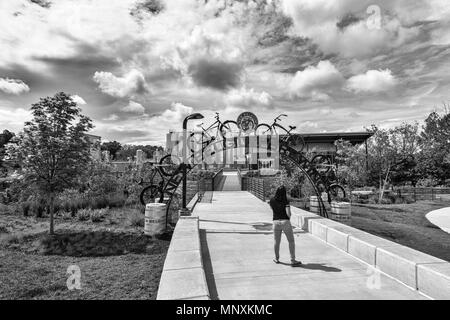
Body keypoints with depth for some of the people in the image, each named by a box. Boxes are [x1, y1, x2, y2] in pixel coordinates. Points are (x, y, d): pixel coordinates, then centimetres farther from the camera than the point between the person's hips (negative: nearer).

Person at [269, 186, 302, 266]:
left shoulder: (272, 201, 0)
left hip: (276, 222, 4)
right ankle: (293, 260, 7)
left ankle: (276, 259, 31)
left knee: (277, 241, 18)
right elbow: (288, 213, -18)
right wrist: (289, 216, 3)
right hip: (285, 222, -3)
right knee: (291, 241, 8)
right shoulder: (285, 201, -10)